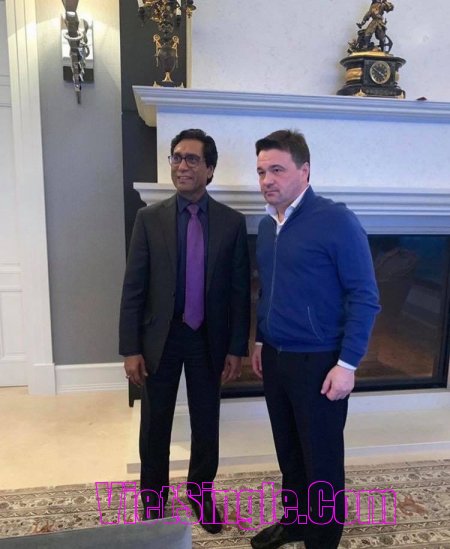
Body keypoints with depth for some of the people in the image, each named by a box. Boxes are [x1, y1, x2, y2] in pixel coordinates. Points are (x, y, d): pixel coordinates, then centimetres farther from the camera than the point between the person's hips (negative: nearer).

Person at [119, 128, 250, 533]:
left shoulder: (232, 222, -3)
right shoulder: (149, 218, -3)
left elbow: (240, 290, -2)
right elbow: (133, 287, -4)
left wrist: (236, 348, -3)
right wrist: (131, 349, -7)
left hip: (208, 340, 1)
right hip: (160, 338, 0)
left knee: (206, 424, 16)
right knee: (155, 427, 14)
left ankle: (200, 493, 41)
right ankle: (153, 501, 38)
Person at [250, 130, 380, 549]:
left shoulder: (336, 220, -15)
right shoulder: (266, 225, 7)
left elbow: (364, 296, -15)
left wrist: (347, 364, -17)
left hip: (319, 361, -6)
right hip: (275, 358, 7)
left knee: (321, 461, 11)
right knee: (288, 452, 21)